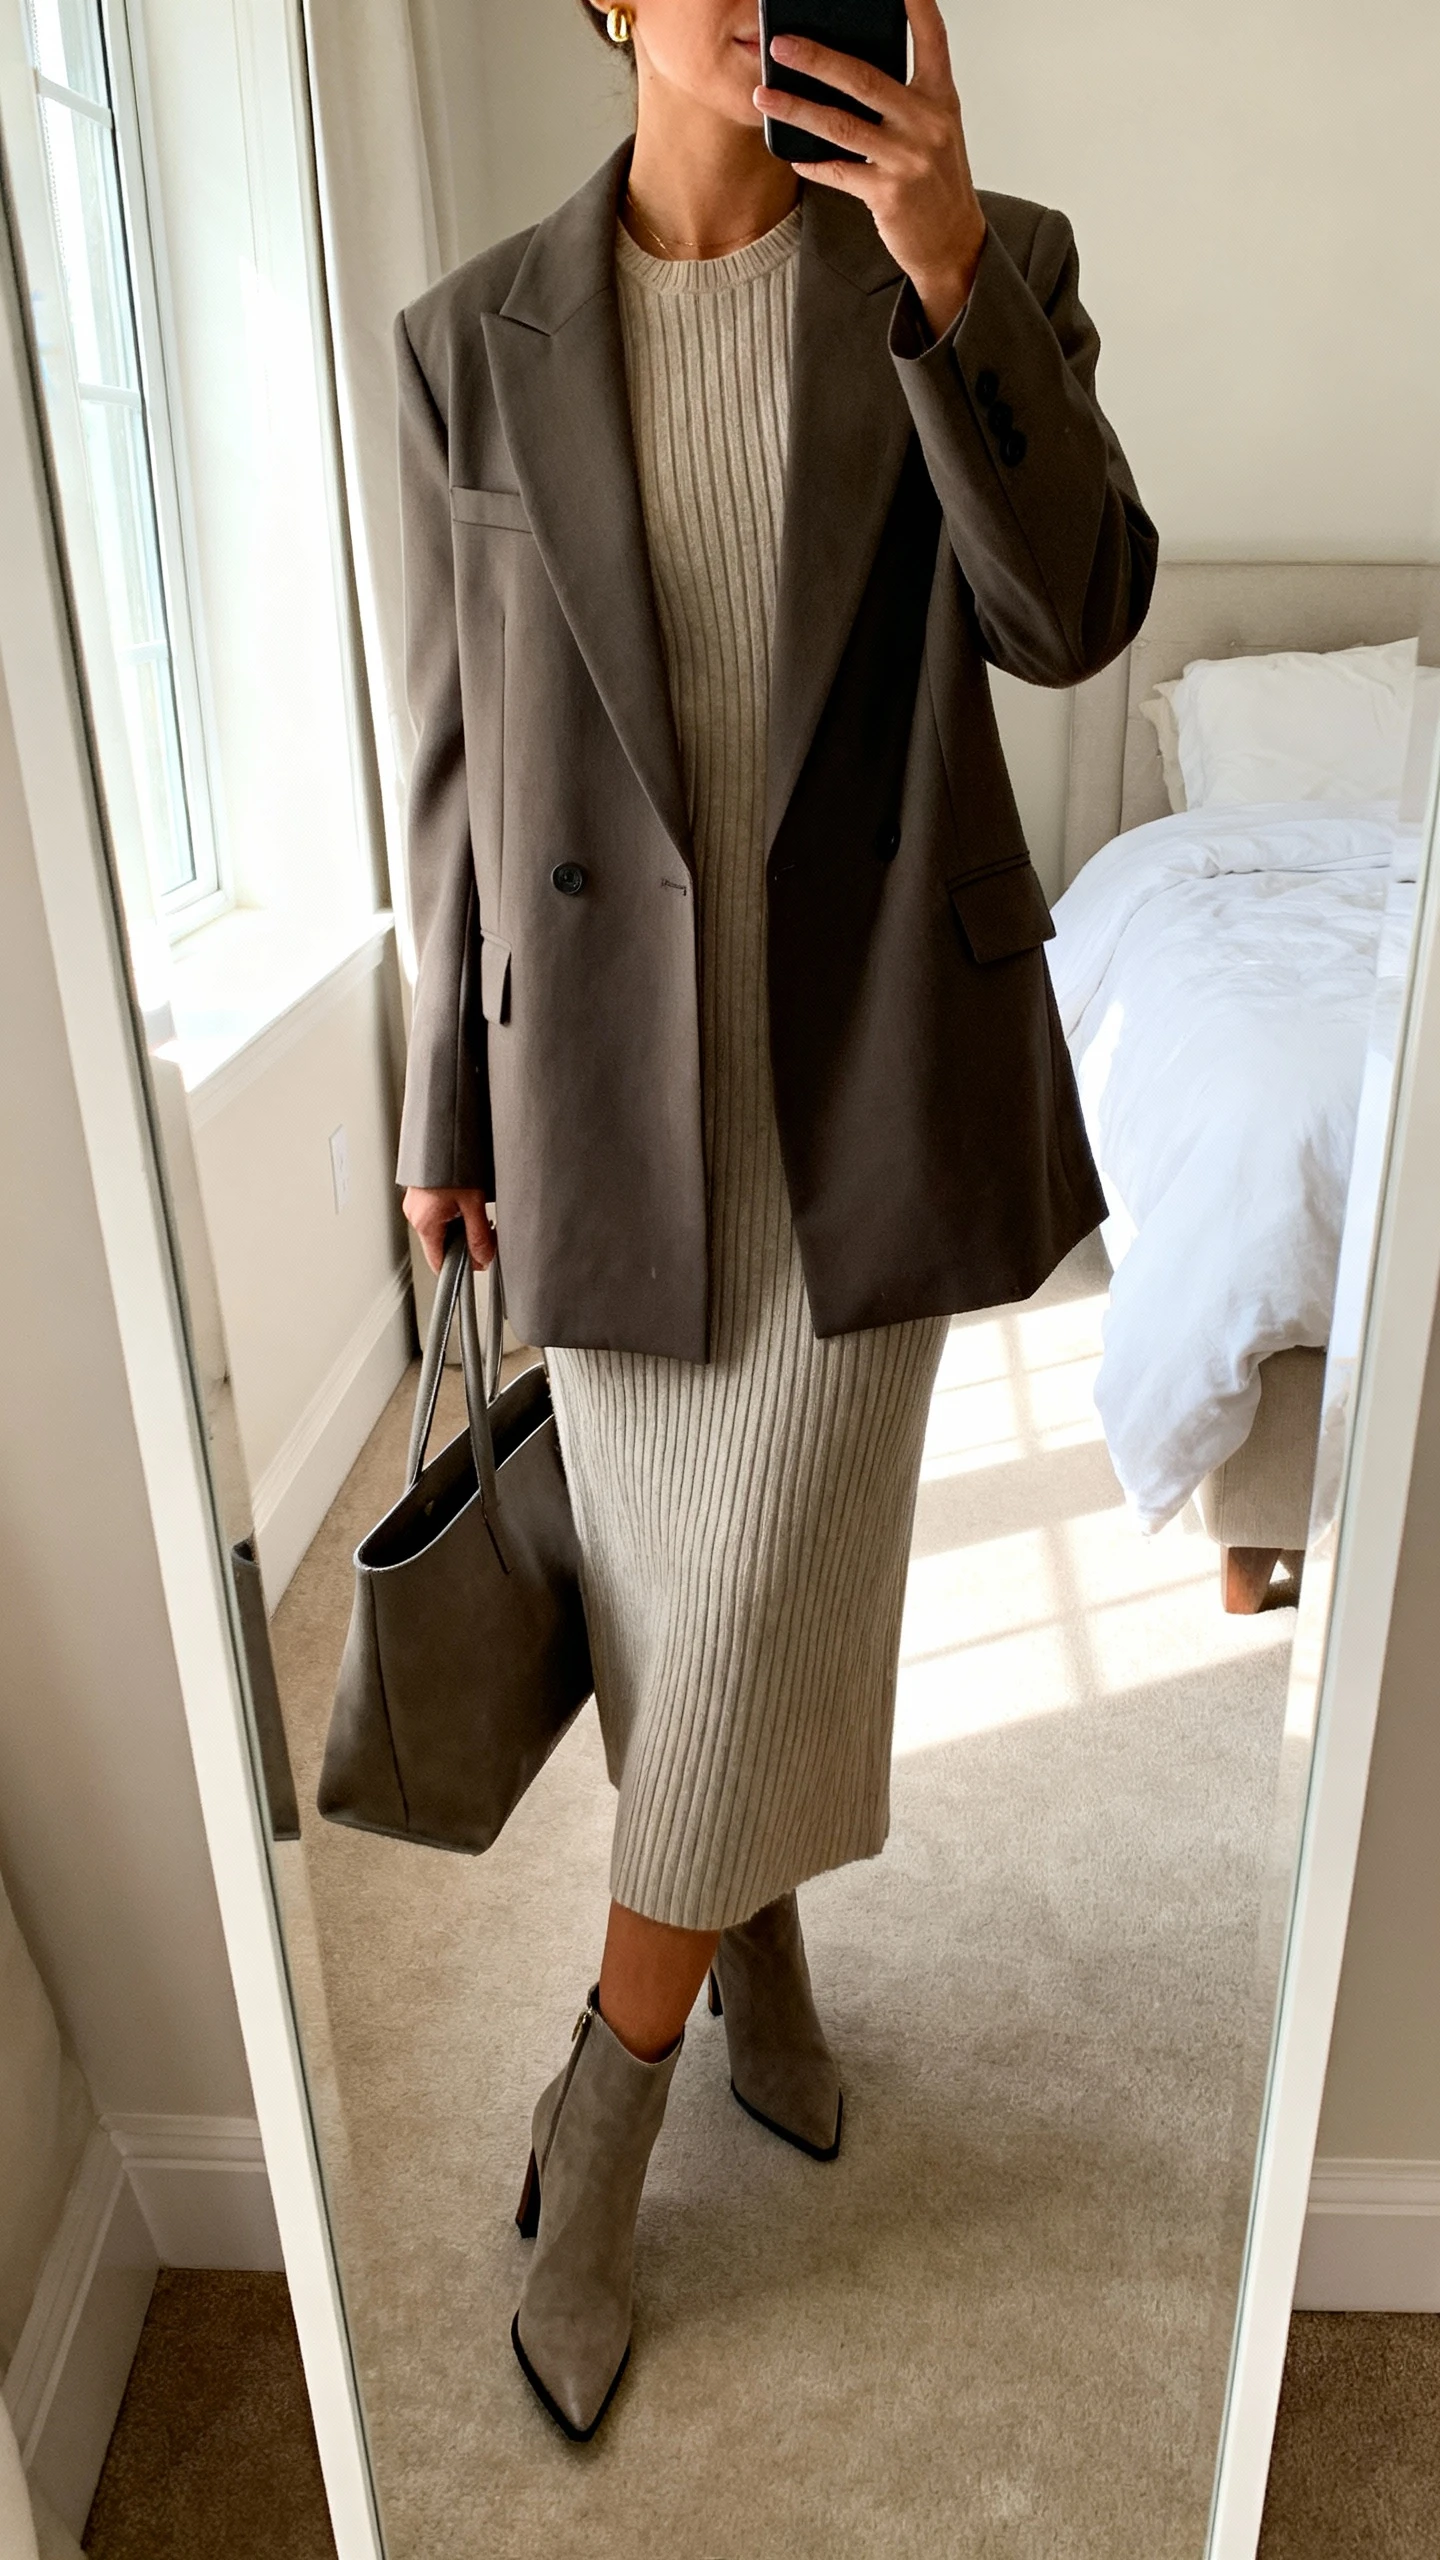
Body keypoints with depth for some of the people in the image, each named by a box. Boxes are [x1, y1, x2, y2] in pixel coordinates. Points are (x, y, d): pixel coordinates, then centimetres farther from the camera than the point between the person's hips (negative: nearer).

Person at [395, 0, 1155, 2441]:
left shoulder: (992, 261, 2)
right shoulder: (473, 341, 4)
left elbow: (1073, 614, -12)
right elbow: (457, 759, 5)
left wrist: (950, 276, -26)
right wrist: (446, 1111, 7)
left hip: (877, 1060, -1)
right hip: (607, 1067, 1)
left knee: (765, 1596, 1)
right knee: (672, 1583, 12)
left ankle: (596, 2120, 25)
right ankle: (755, 1943, 42)